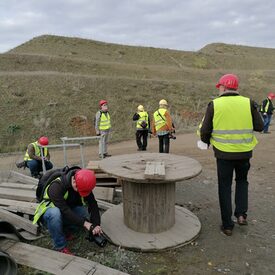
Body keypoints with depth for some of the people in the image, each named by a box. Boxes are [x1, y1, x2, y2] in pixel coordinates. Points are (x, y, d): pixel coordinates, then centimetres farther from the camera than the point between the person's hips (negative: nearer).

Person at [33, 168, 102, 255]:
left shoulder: (84, 186, -16)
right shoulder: (56, 187, -33)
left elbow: (93, 205, -16)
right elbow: (64, 210, -38)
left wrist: (96, 224, -28)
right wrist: (84, 223, -40)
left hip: (69, 210, 5)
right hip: (49, 212, -5)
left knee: (86, 212, -23)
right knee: (55, 213, -39)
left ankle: (65, 231, 1)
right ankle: (61, 247, -22)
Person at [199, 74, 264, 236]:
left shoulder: (214, 105, -8)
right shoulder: (248, 103, -5)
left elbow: (205, 131, -5)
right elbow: (259, 126, -1)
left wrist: (206, 141, 16)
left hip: (223, 153, -1)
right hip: (244, 152, 2)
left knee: (225, 187, 12)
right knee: (242, 180, 27)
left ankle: (227, 225, 19)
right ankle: (241, 214, 17)